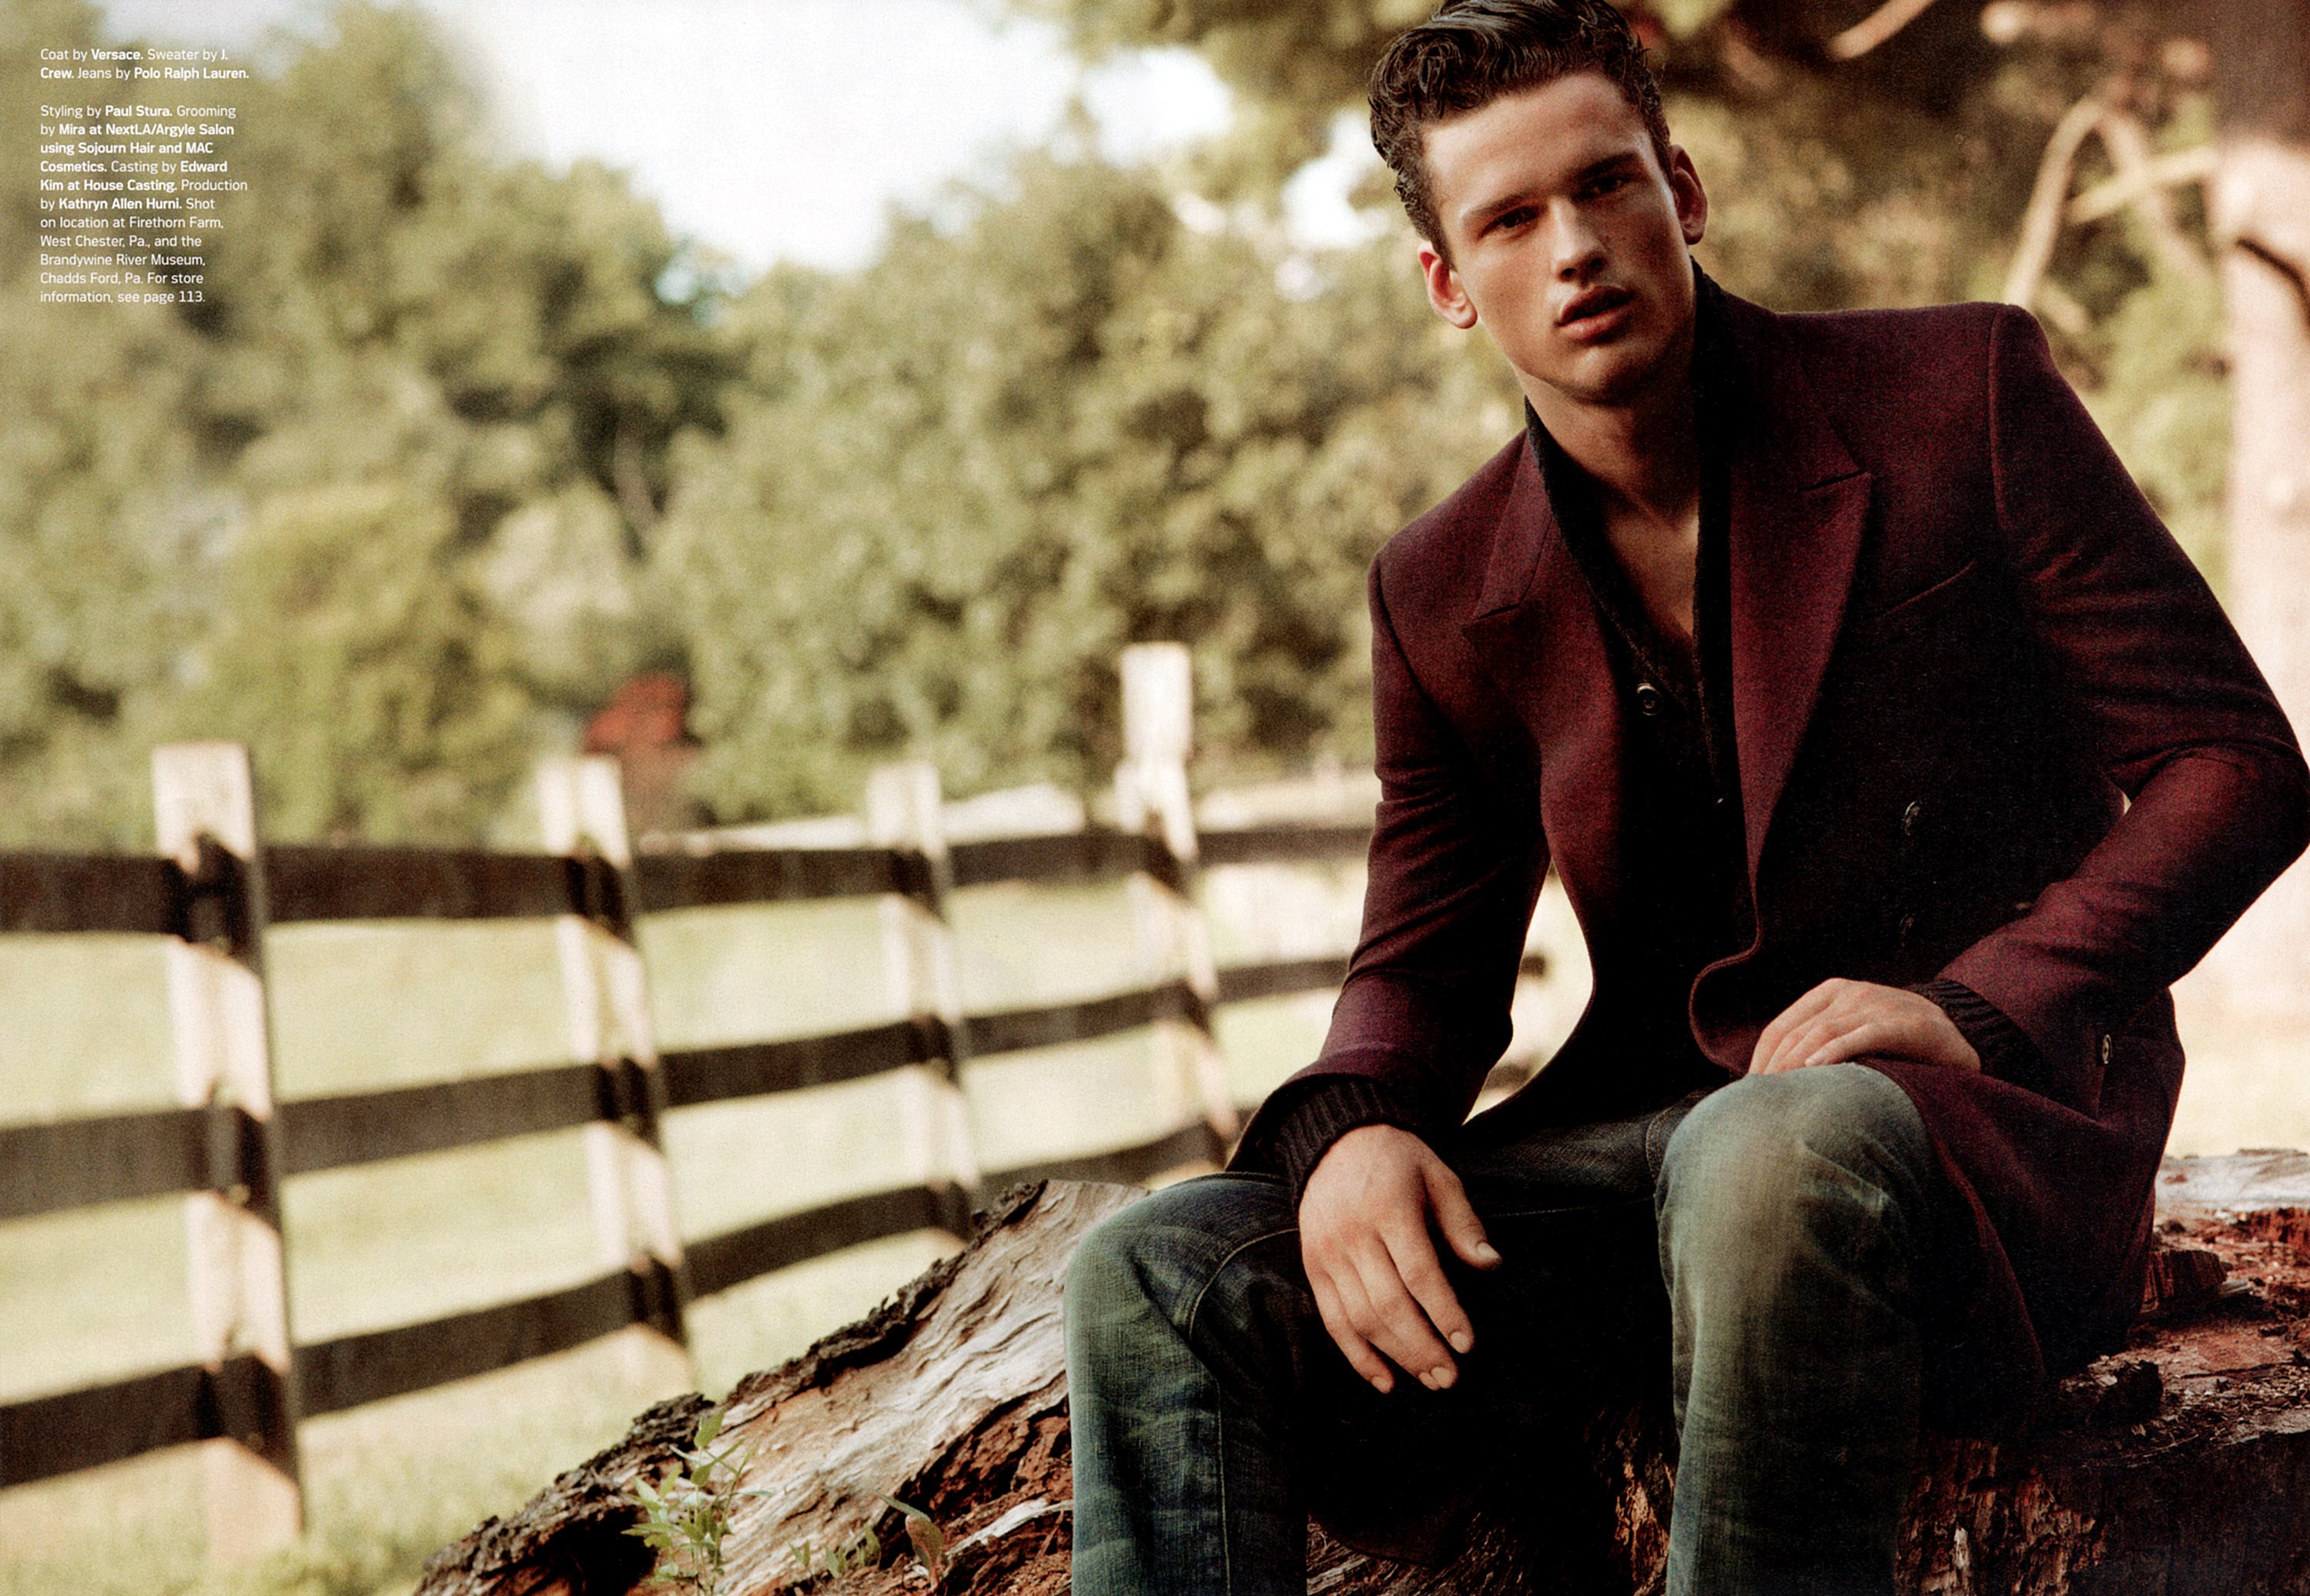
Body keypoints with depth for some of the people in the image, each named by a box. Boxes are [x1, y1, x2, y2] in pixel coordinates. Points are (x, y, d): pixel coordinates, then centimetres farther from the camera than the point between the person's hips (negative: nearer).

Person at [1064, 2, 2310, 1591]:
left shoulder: (1959, 395, 0)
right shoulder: (1445, 596, 10)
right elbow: (1427, 965, 15)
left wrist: (1976, 1008, -17)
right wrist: (1349, 1129, -11)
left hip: (1995, 1121, -3)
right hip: (1643, 1140, 4)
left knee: (1768, 1158, -42)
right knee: (1160, 1277, -19)